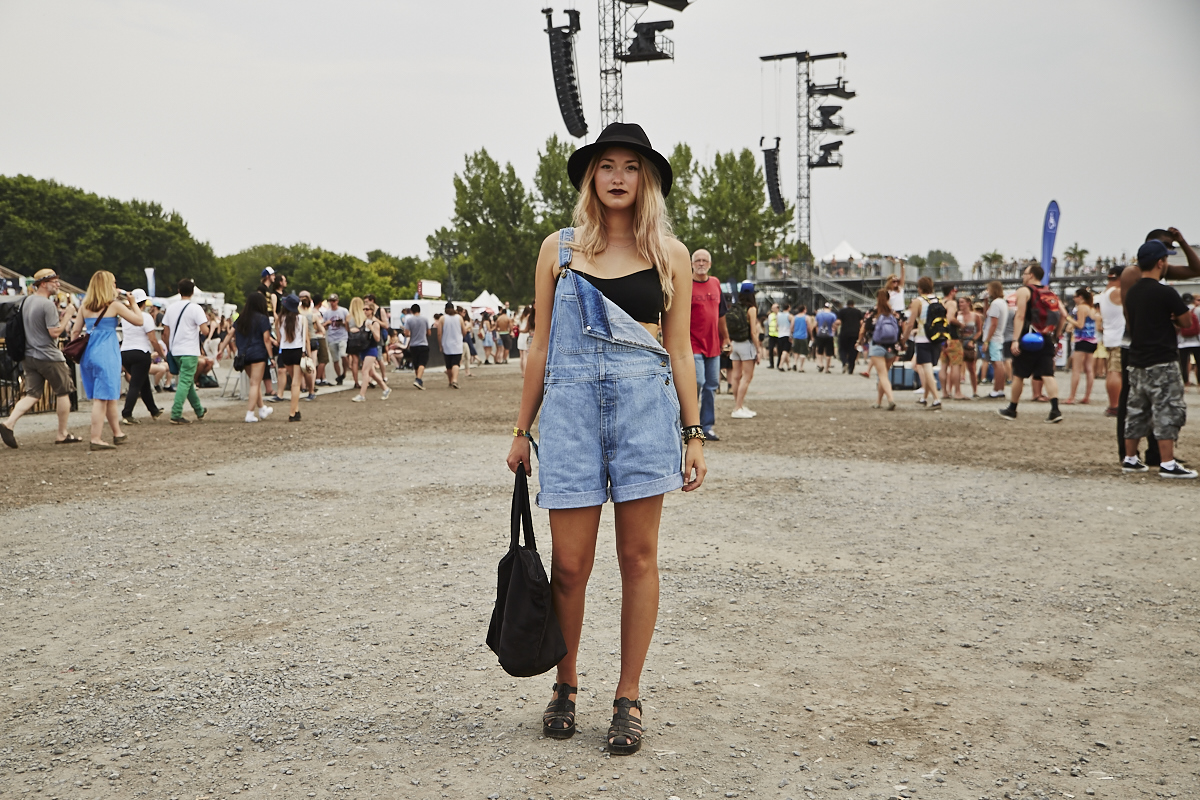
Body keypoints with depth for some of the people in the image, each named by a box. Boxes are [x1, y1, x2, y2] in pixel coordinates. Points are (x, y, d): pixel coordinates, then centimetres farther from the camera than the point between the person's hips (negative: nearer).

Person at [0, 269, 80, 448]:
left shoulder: (26, 301, 10)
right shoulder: (48, 305, -18)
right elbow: (55, 332, -20)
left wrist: (59, 314, 13)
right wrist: (67, 315, -9)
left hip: (29, 356, 8)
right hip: (49, 356, -8)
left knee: (32, 394, 9)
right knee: (63, 392, 7)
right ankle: (63, 434, 14)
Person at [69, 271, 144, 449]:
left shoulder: (85, 307, 9)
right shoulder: (114, 305, -6)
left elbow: (75, 331, 9)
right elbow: (139, 321, 0)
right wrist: (132, 303, 13)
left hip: (88, 354, 6)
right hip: (106, 355, -6)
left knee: (110, 396, 16)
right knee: (103, 398, -4)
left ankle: (117, 434, 28)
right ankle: (96, 439, -7)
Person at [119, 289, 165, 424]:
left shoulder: (125, 317, 9)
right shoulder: (145, 317, -10)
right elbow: (152, 339, -12)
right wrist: (161, 352, 1)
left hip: (124, 352, 7)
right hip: (140, 354, -7)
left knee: (144, 383, 19)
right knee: (135, 385, -6)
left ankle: (154, 411, 29)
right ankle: (126, 414, -13)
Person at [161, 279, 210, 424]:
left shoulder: (171, 307, 8)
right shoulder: (195, 308, -11)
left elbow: (165, 333, 10)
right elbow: (205, 331, -17)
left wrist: (169, 350, 20)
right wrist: (205, 325, 6)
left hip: (175, 351, 7)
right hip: (190, 352, -7)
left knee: (188, 381, 18)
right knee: (185, 382, -7)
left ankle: (199, 411, 31)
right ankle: (176, 415, -13)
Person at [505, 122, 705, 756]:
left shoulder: (668, 254, 7)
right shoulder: (559, 248, 8)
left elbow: (679, 350, 8)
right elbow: (541, 345, 10)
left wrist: (694, 433, 3)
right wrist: (522, 429, 10)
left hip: (646, 406, 0)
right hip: (571, 406, 0)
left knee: (638, 557, 4)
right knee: (570, 565, 2)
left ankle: (628, 698, 16)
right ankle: (565, 685, 24)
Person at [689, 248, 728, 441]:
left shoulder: (716, 284, 12)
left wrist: (725, 338, 23)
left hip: (713, 345, 6)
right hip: (693, 345, -6)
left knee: (712, 386, 8)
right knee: (697, 382, -14)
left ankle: (707, 426, 15)